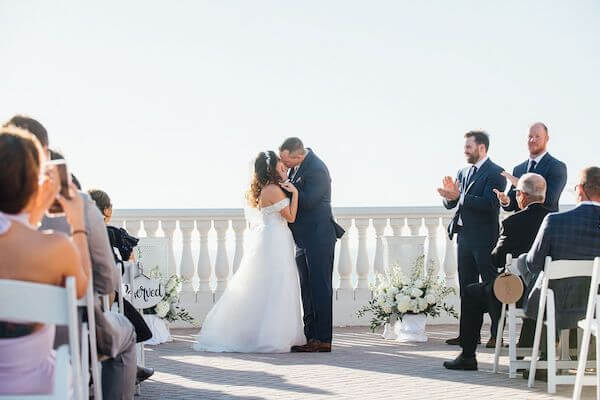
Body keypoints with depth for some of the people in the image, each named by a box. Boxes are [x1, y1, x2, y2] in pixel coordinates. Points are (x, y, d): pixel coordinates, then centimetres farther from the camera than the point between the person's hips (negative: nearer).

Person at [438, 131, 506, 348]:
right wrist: (450, 195, -9)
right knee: (466, 287, 9)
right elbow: (450, 204, 14)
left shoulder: (495, 173, -8)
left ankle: (497, 335, -1)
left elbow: (489, 203, -20)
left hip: (484, 238, -8)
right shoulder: (463, 173, 16)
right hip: (464, 236, 8)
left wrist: (459, 196, -24)